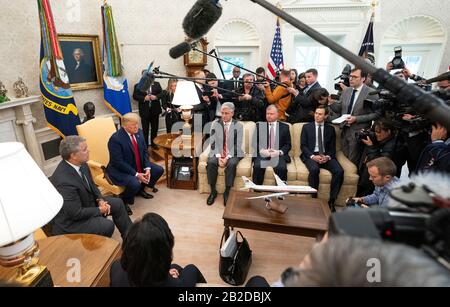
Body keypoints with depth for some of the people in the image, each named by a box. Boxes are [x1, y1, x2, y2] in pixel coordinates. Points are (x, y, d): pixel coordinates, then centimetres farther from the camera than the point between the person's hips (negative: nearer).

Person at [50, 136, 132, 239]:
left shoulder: (81, 164, -10)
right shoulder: (64, 181, -34)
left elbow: (91, 185, 8)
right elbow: (76, 213, -28)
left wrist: (100, 200, -7)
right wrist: (100, 210, -15)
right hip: (69, 221, -8)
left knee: (117, 203, 7)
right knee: (107, 225, -23)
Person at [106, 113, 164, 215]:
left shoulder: (138, 132, -3)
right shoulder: (115, 139, -24)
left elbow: (145, 151, 3)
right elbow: (119, 163, -25)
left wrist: (147, 168, -12)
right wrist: (136, 174, -26)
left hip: (139, 165, 8)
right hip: (120, 170, -8)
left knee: (159, 170, 2)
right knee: (135, 184, -32)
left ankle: (141, 189, 23)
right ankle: (123, 202, 1)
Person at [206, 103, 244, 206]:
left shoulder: (238, 126, -1)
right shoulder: (215, 124, 5)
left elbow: (237, 145, -7)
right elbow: (213, 143, -1)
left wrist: (227, 157, -19)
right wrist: (218, 157, -16)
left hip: (233, 154, -1)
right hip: (217, 154, 2)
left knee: (232, 164, -33)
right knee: (210, 162, -28)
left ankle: (227, 192, -16)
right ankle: (213, 191, -12)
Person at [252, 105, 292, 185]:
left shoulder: (284, 127, 13)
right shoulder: (259, 126, 13)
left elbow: (288, 145, 9)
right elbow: (254, 142, 8)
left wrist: (279, 152, -10)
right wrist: (262, 150, -12)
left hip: (278, 155, 0)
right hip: (262, 154, 0)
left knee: (282, 168, -31)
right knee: (257, 166, -30)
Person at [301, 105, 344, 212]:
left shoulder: (330, 129, 16)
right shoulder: (307, 127, 11)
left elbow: (333, 147, 11)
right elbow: (303, 146, 3)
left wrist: (328, 157, -11)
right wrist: (312, 156, -14)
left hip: (327, 156, 2)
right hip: (311, 155, -2)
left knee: (339, 171, -25)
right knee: (314, 169, -35)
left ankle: (331, 201, -15)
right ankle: (314, 199, -20)